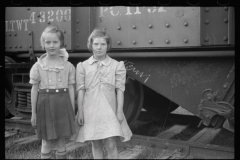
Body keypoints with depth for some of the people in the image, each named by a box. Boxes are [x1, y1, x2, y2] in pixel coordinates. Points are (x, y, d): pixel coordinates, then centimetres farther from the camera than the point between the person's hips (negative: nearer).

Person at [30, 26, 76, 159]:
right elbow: (34, 89, 3)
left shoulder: (68, 66, 1)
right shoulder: (38, 66, -1)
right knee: (46, 142, 8)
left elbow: (71, 88, 4)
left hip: (62, 104, 1)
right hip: (45, 104, 0)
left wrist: (72, 111, 2)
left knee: (61, 142, 9)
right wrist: (33, 112, 3)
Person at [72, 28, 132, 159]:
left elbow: (119, 90, -2)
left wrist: (119, 111, -6)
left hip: (109, 111, -1)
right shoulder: (83, 66, 3)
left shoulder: (117, 65, 0)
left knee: (111, 145, -5)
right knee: (96, 145, 11)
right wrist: (80, 112, -1)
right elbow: (81, 90, 2)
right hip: (90, 111, 2)